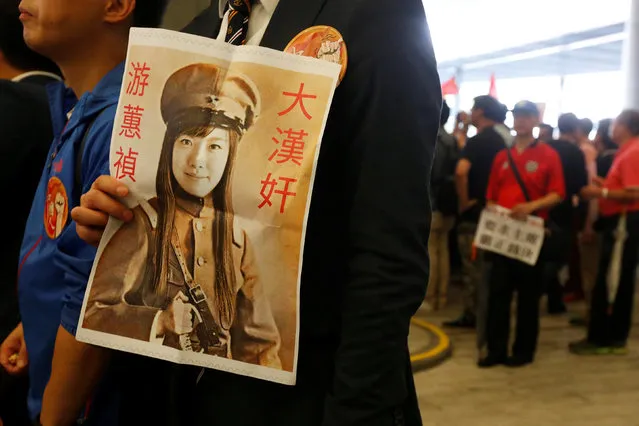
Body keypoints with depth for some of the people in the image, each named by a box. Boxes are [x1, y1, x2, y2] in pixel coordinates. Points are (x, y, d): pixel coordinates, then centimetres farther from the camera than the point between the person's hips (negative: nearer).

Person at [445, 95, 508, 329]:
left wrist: (464, 200, -20)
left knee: (473, 266, -1)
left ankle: (472, 315, 5)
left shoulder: (477, 141, -15)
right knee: (485, 266, 15)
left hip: (474, 212, -8)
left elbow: (461, 171, -30)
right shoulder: (500, 140, 11)